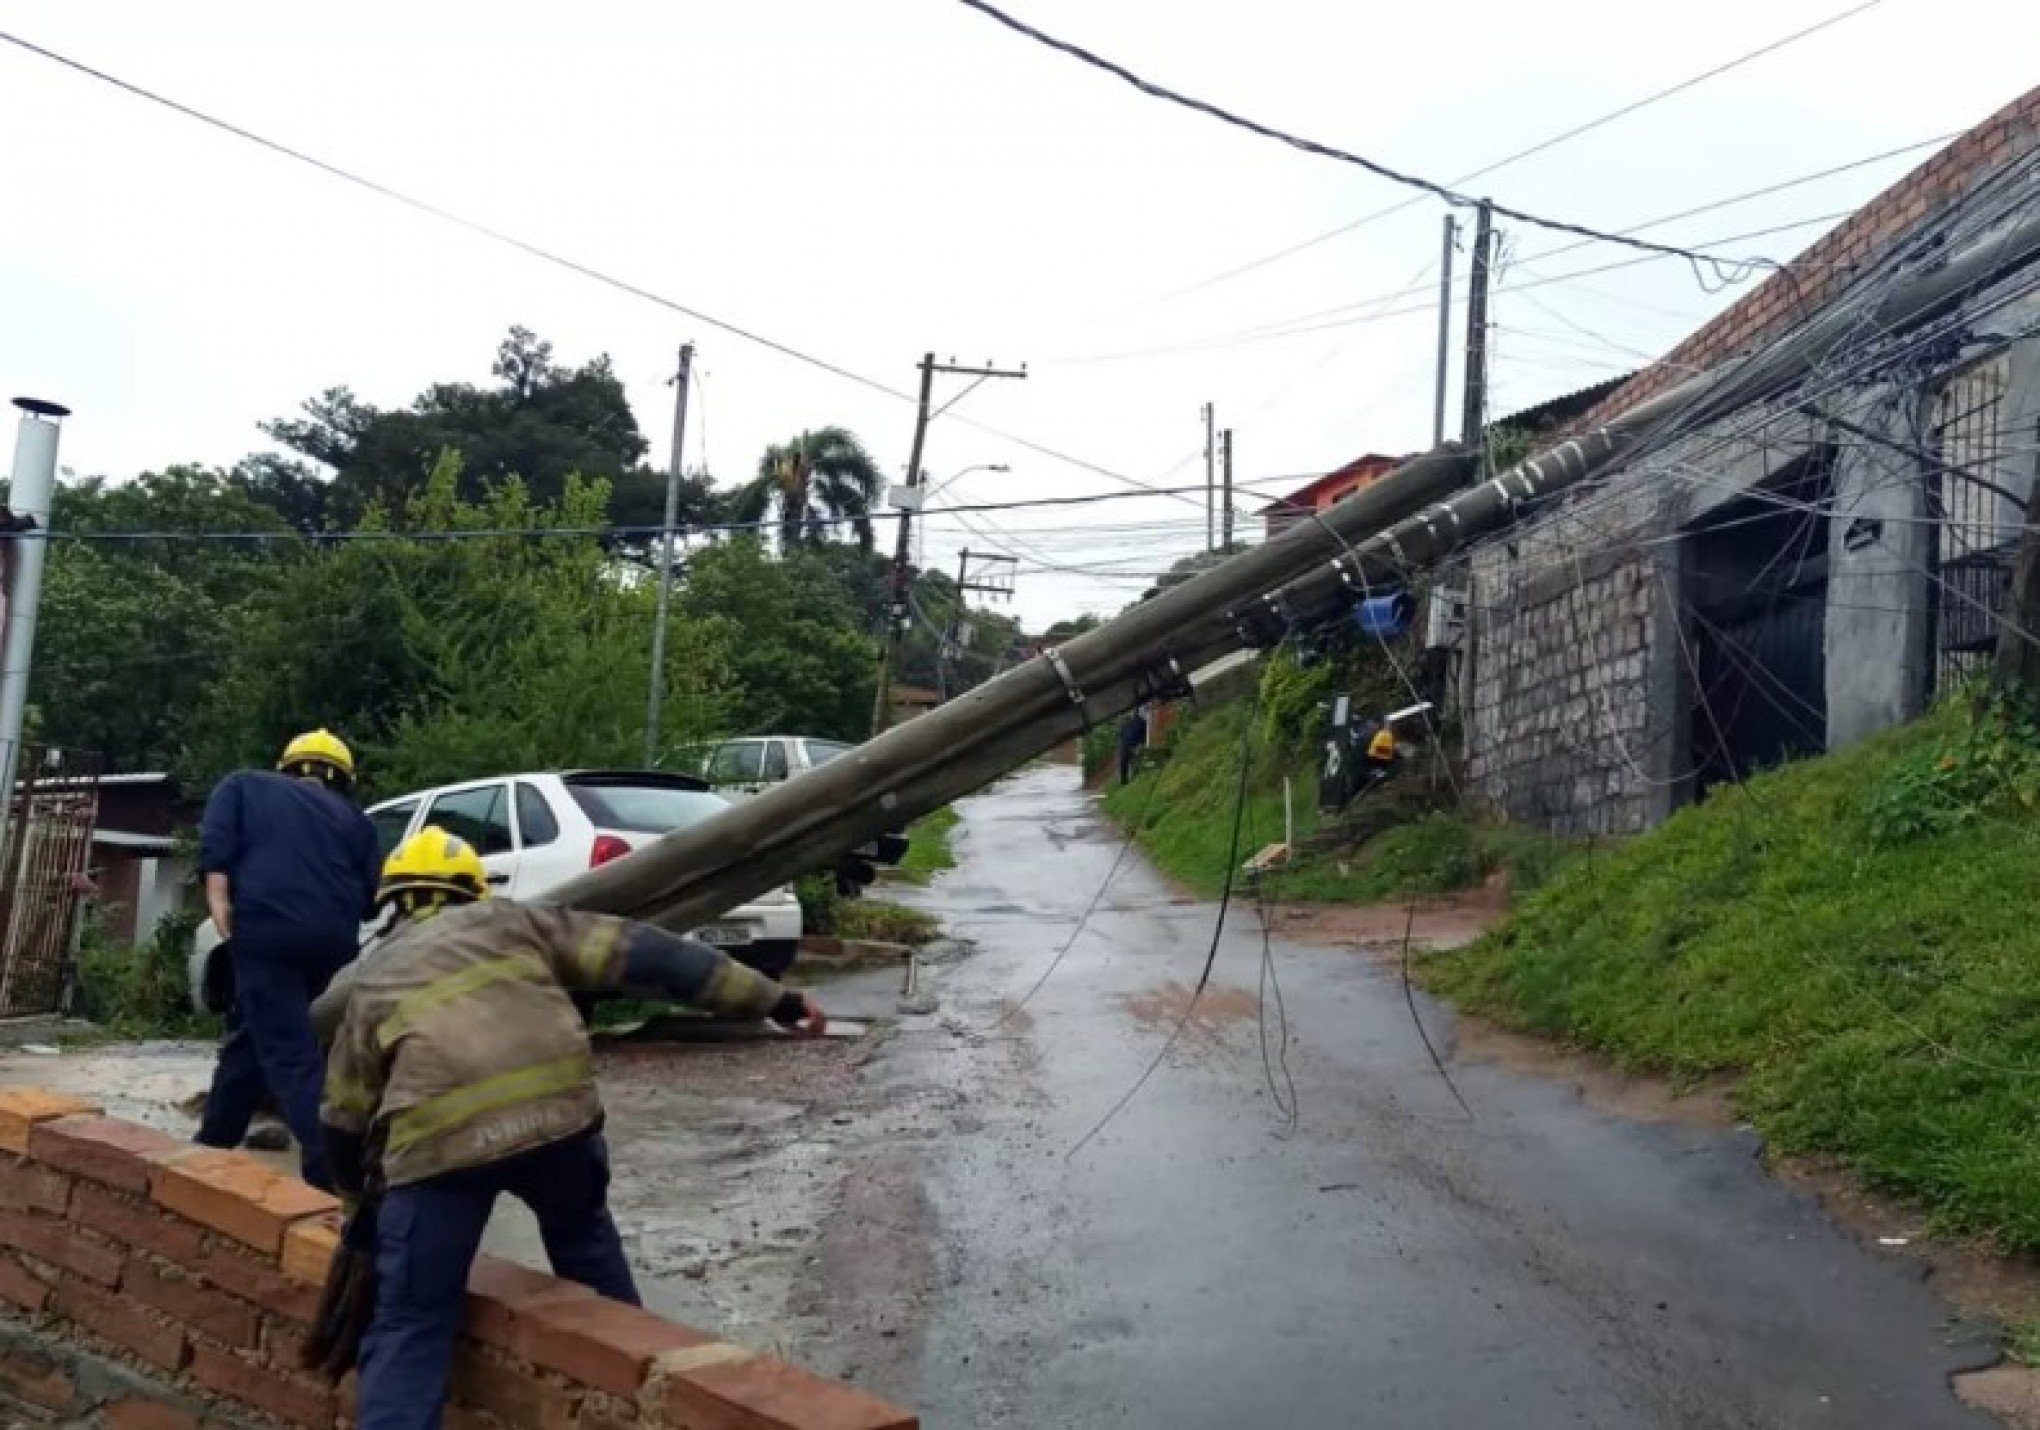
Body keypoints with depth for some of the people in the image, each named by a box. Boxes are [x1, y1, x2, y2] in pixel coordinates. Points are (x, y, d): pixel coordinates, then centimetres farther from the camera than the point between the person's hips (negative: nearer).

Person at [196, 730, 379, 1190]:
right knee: (247, 1039, 23)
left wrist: (219, 898, -5)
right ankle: (212, 1147, 32)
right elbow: (369, 894, 17)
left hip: (266, 931, -4)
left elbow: (216, 840, 1)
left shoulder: (245, 785, 22)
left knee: (291, 1056, -8)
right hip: (333, 940, 4)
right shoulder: (352, 817, 24)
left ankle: (331, 1173, -18)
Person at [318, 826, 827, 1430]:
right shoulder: (510, 920, 24)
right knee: (582, 1234, 31)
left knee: (410, 1329, 11)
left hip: (437, 1137, -1)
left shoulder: (371, 980, 27)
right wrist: (770, 997, 13)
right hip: (556, 1110, 1)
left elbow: (345, 1123, 31)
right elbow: (640, 955, 15)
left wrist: (369, 1207, 49)